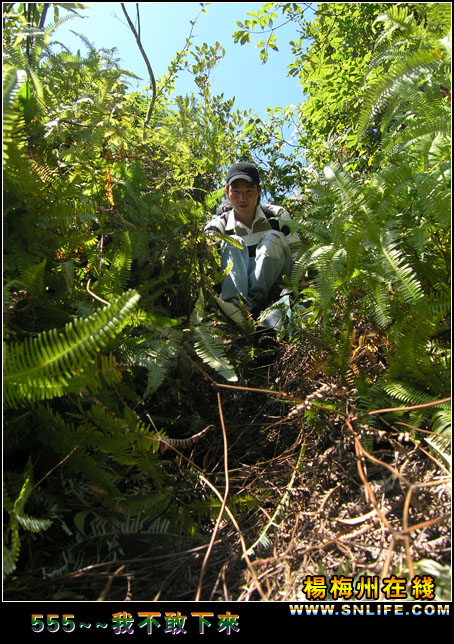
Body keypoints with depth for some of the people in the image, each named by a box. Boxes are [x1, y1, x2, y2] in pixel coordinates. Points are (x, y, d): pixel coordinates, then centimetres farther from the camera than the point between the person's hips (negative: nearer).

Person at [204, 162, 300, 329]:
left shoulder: (277, 216, 6)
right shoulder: (219, 225, 5)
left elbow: (296, 255, 3)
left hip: (272, 288, 0)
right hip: (234, 288, 0)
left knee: (273, 238, -19)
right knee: (232, 243, -21)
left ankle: (253, 301, -37)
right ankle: (235, 302, -47)